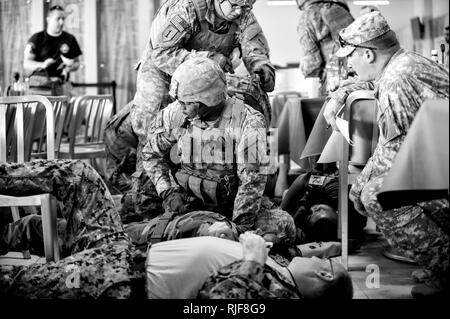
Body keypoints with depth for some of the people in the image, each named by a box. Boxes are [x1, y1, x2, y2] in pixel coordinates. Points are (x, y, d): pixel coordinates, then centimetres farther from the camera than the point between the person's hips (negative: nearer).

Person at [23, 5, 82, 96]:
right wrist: (42, 65, -20)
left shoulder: (70, 39, 11)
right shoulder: (37, 38, 4)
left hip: (60, 85, 2)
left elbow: (77, 63, 17)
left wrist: (70, 67, -6)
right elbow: (26, 64, -1)